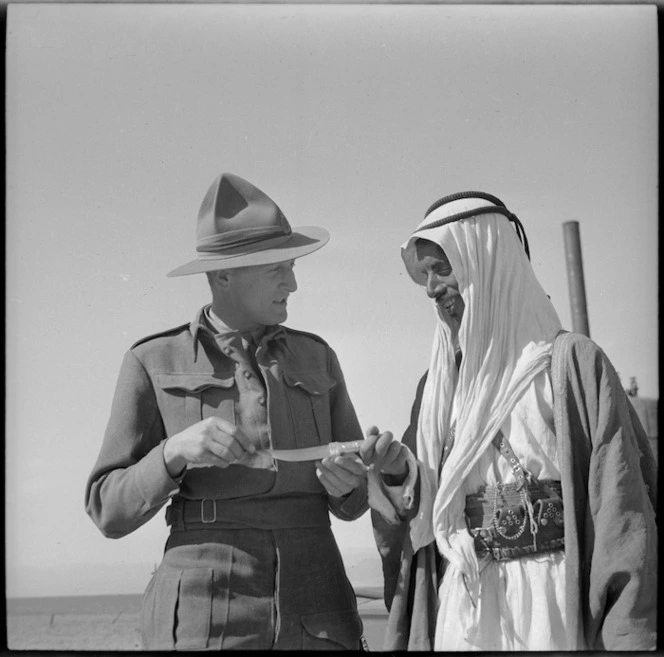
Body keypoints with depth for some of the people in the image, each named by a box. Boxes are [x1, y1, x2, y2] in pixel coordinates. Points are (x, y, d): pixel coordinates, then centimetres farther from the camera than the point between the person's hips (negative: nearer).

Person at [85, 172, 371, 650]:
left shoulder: (315, 359, 13)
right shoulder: (155, 364, 3)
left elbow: (354, 499, 15)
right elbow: (111, 510, 1)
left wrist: (344, 482, -10)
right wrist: (175, 451, -19)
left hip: (312, 616, 3)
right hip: (206, 626, -3)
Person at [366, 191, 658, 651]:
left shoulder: (571, 363, -6)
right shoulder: (438, 385, 12)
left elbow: (622, 511, -13)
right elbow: (416, 517, 17)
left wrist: (632, 639, -19)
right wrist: (395, 473, -3)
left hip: (551, 610, -5)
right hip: (457, 610, 5)